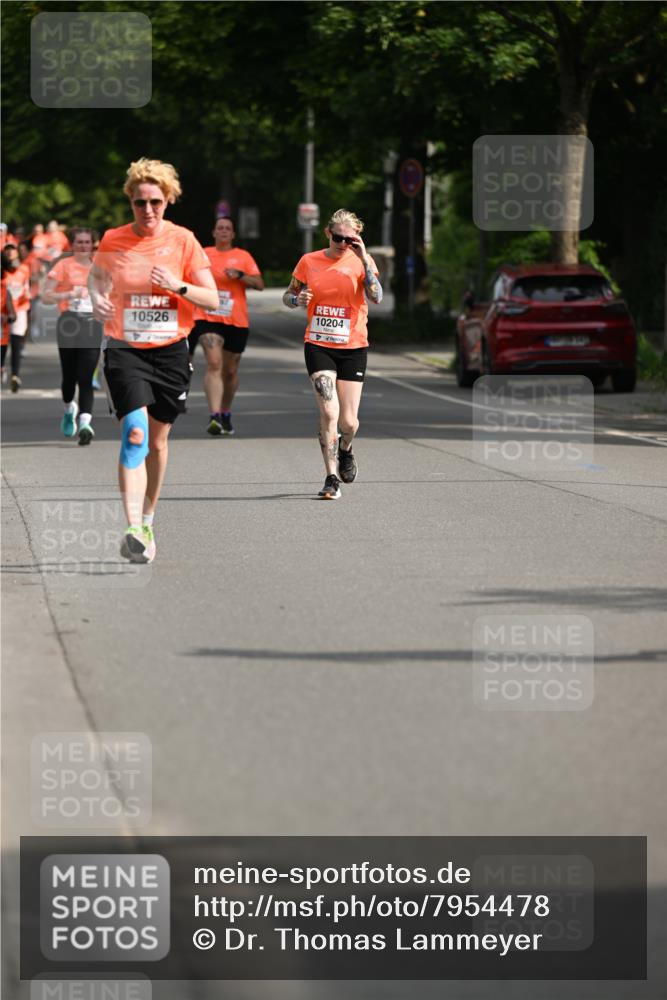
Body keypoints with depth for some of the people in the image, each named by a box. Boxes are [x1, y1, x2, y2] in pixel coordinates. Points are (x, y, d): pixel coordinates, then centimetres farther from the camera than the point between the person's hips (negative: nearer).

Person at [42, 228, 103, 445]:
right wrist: (70, 294, -17)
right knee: (70, 376, 6)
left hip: (92, 325, 1)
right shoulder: (64, 265, 1)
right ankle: (69, 409, 36)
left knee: (86, 377, -10)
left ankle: (85, 423, -18)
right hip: (69, 324, -1)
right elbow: (46, 296, -4)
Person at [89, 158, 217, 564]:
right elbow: (97, 275, 17)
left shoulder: (183, 240, -2)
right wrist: (97, 299, -5)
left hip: (171, 351, 2)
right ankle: (134, 530, -27)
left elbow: (212, 299, -1)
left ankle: (148, 520, 32)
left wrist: (179, 286, -18)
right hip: (125, 350, -2)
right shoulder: (113, 240, -2)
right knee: (135, 432, -19)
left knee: (158, 439, 12)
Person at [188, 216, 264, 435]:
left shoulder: (243, 257, 7)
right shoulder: (203, 255, 7)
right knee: (214, 364, -20)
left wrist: (240, 275, -17)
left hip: (236, 321, 2)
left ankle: (225, 413, 33)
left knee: (230, 370, 12)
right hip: (208, 317, -2)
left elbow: (259, 284, -2)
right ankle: (214, 416, -30)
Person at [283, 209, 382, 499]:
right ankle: (332, 478, -6)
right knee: (329, 412, -15)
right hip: (318, 346, 0)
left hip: (353, 347, 0)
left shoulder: (361, 261, -2)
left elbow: (376, 297, -17)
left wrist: (364, 260, -22)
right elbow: (288, 296, 13)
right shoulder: (309, 261, 3)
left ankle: (345, 449, 36)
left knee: (348, 421, 0)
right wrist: (298, 299, -10)